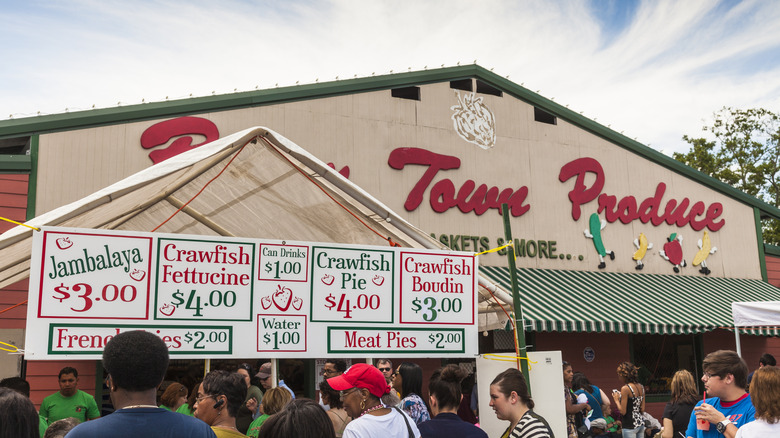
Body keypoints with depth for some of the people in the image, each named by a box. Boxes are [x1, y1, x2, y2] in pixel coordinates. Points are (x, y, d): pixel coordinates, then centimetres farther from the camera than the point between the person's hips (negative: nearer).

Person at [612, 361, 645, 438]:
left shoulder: (625, 388, -16)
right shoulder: (641, 387, 7)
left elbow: (623, 412, -15)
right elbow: (642, 409, 11)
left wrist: (617, 400, 0)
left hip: (630, 425, -8)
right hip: (641, 423, 8)